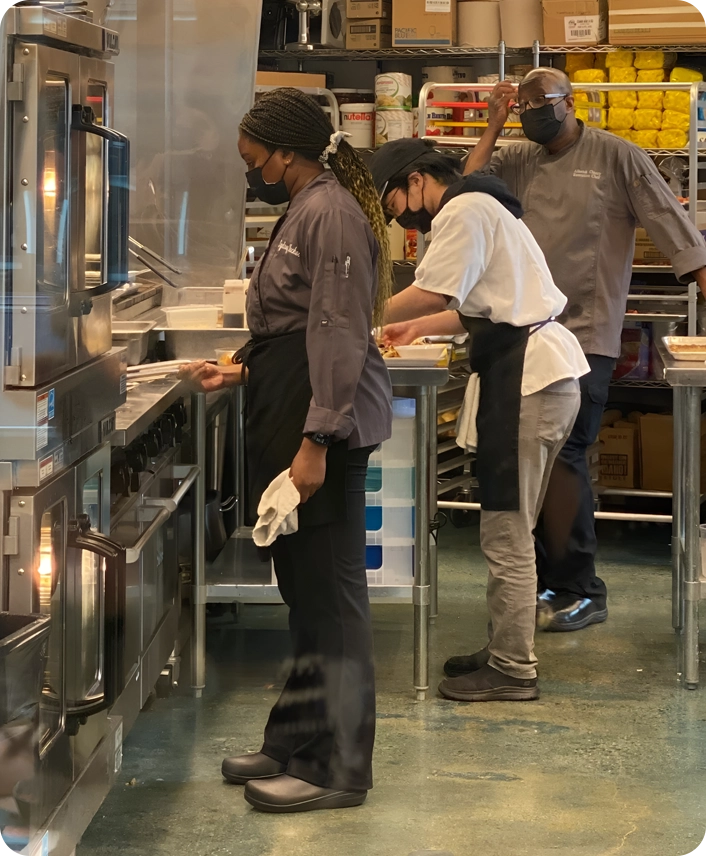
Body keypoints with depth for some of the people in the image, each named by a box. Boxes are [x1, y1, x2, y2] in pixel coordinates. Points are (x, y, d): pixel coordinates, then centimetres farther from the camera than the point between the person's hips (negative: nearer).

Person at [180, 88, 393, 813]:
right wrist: (241, 373, 20)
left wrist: (315, 441, -23)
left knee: (326, 593, -5)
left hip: (325, 424, -10)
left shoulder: (331, 214, -14)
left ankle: (335, 768, 2)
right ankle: (296, 743, 23)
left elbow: (338, 336, -20)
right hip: (290, 414, 10)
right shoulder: (304, 213, 18)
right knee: (303, 587, 15)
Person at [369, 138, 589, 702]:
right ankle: (508, 650, 23)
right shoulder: (479, 207, 23)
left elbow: (432, 294, -19)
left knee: (506, 533, -5)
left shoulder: (464, 210, -10)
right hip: (536, 371, 11)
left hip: (527, 379, -11)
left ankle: (513, 670, 1)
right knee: (511, 529, 15)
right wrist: (418, 327, 21)